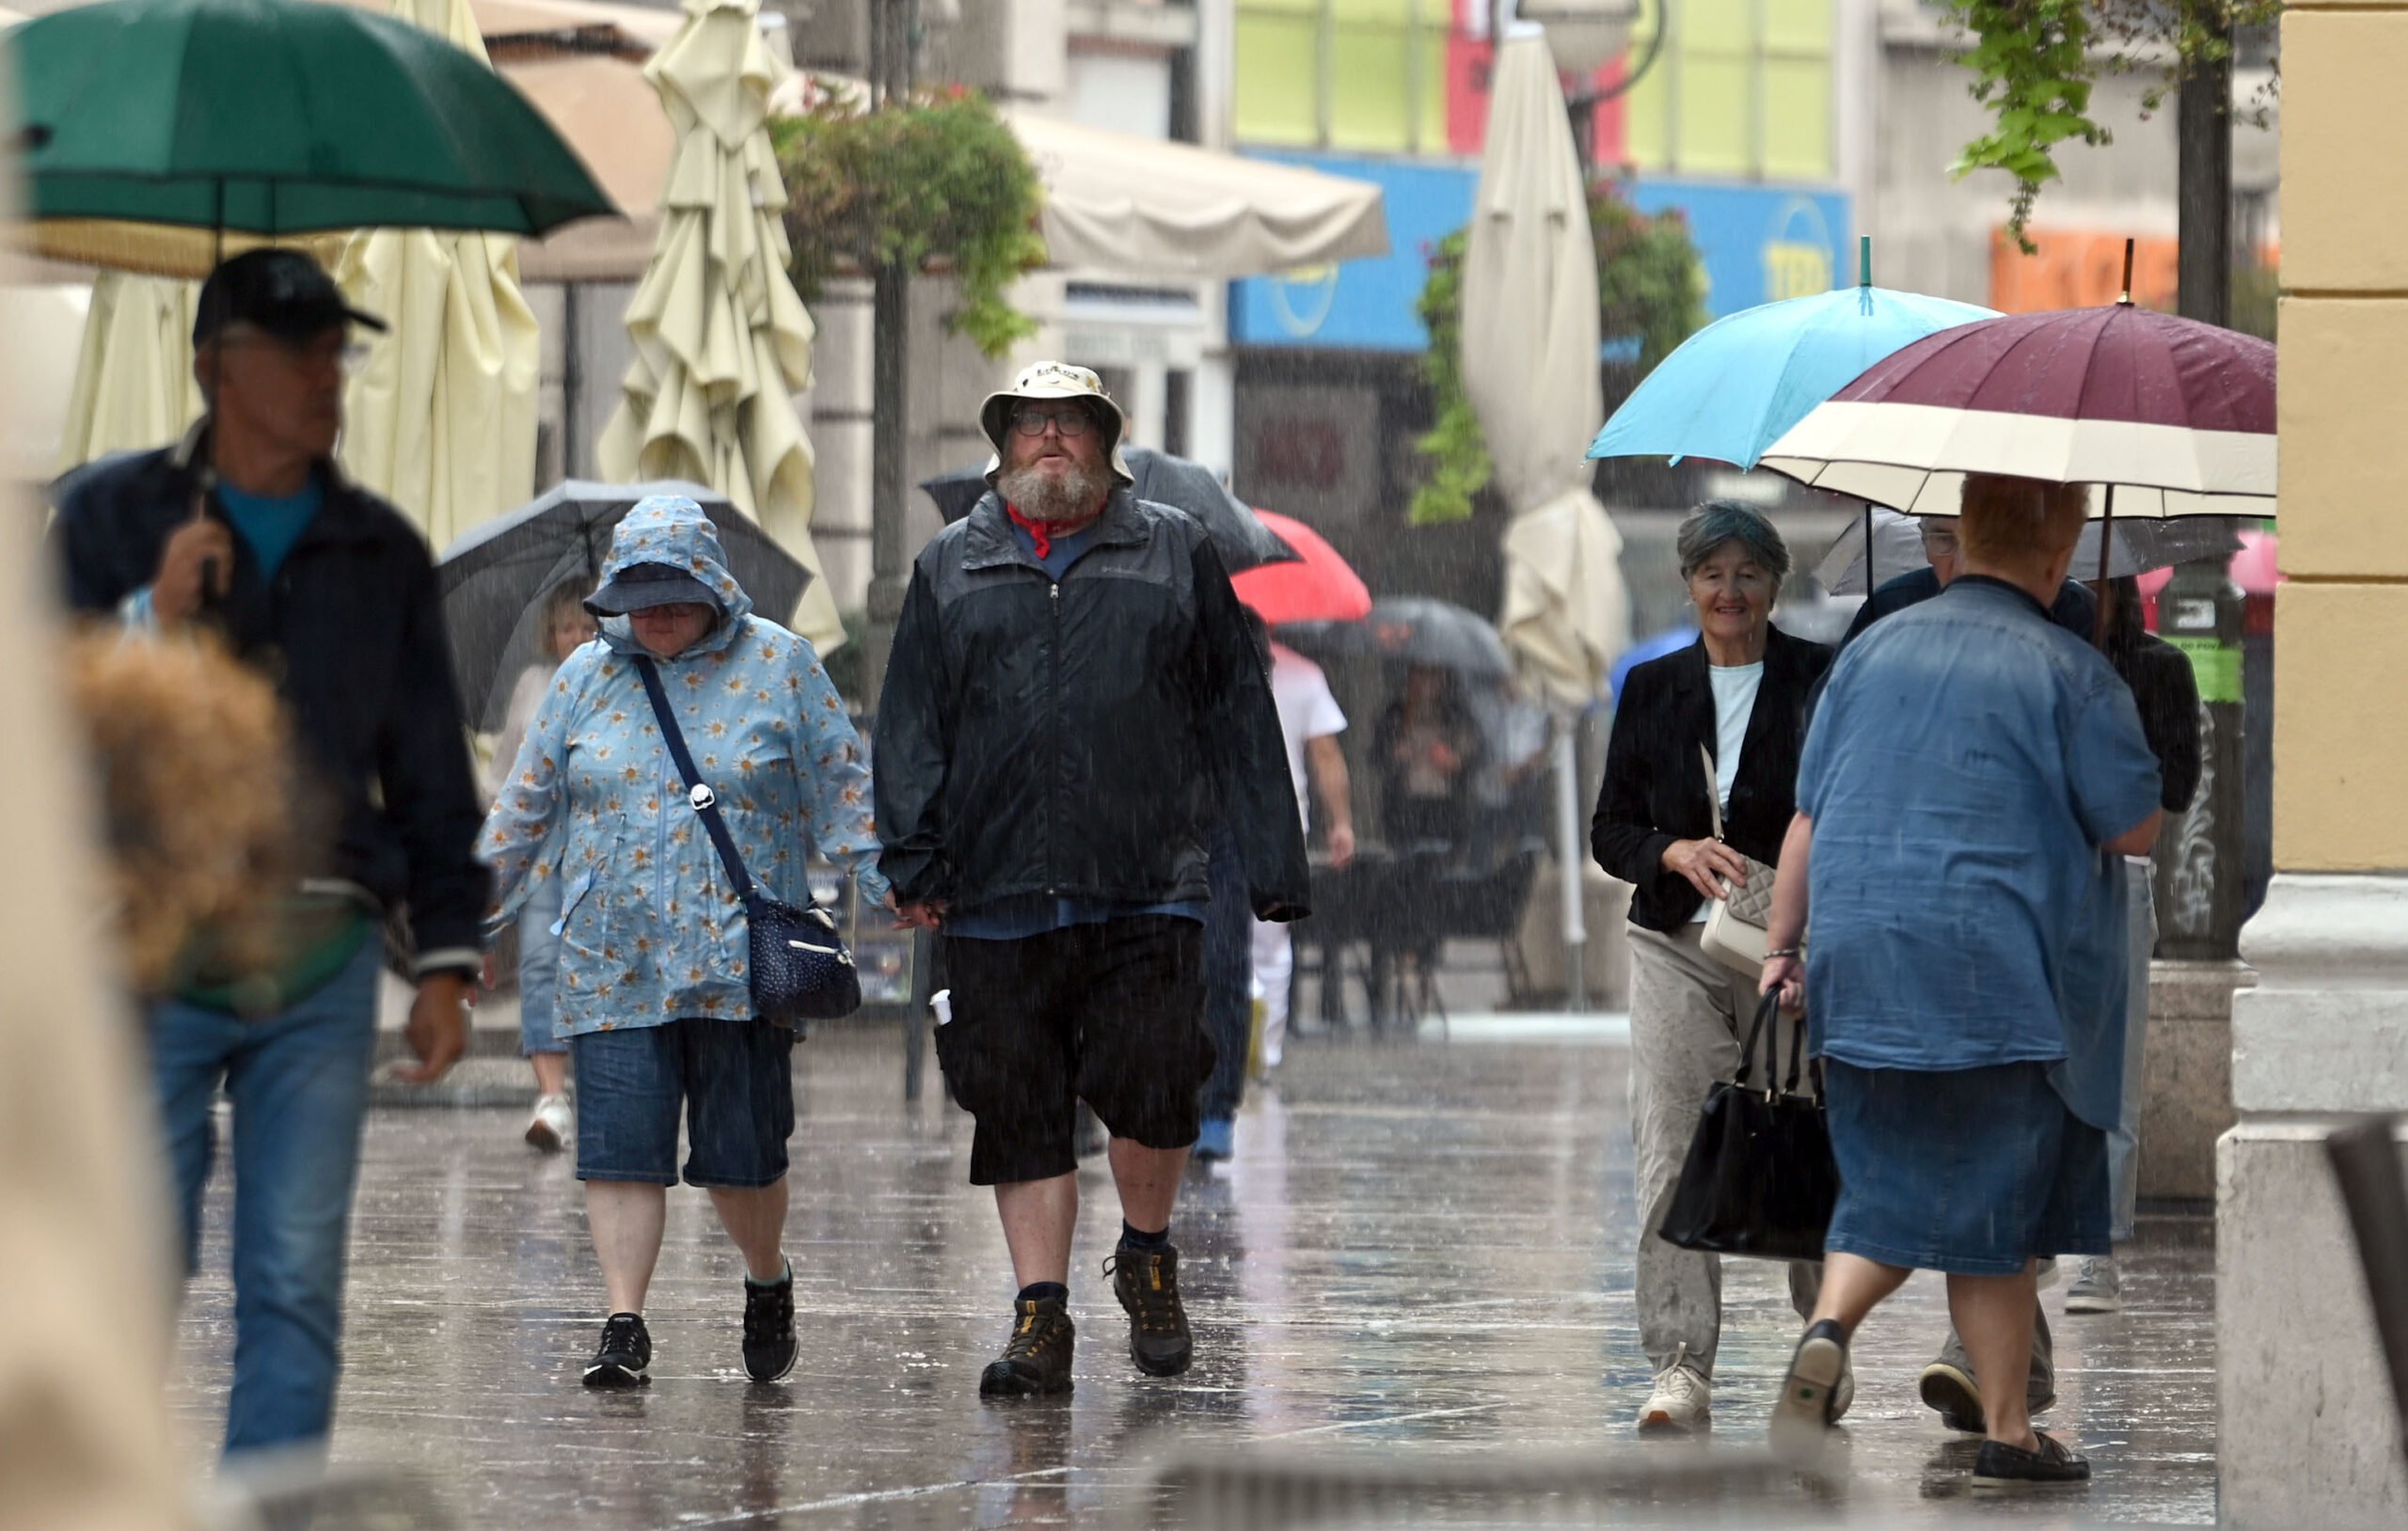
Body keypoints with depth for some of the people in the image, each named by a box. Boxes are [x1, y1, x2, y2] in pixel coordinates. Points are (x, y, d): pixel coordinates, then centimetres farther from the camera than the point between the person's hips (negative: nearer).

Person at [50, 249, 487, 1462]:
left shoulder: (378, 551, 14)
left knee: (296, 1284, -1)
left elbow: (431, 772, 16)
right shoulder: (109, 514, 6)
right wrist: (152, 622, -13)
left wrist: (446, 959, 9)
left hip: (322, 954, 2)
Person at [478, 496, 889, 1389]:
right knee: (620, 1147, -7)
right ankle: (624, 1328, -5)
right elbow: (528, 806, 16)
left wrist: (889, 881, -4)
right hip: (611, 966, 2)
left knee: (741, 1154, 1)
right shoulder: (588, 676, 10)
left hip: (740, 962, -2)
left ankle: (768, 1283, 28)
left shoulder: (780, 666, 4)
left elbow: (840, 789, 6)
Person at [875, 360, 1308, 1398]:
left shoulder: (1174, 555, 12)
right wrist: (913, 860, -2)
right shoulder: (951, 570, 15)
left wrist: (1272, 863, 5)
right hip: (999, 892, 1)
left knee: (1150, 1092, -9)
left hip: (1147, 885, -1)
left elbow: (1237, 715, 11)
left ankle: (1146, 1257, 16)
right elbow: (911, 724, 11)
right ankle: (1041, 1314, 6)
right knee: (1019, 1111, 0)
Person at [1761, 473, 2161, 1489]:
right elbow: (2138, 832, -3)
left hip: (1861, 978, 4)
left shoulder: (1873, 651, 8)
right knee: (1994, 1212, 5)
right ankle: (2006, 1434, 9)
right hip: (2000, 986, -4)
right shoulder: (2070, 674, -6)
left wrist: (1781, 946, 18)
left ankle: (1828, 1330, -12)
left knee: (1888, 1187, 14)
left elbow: (1808, 818, 11)